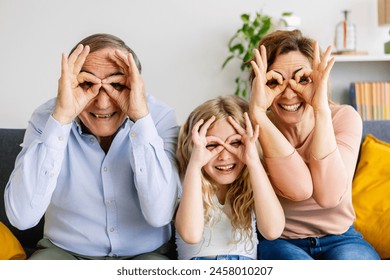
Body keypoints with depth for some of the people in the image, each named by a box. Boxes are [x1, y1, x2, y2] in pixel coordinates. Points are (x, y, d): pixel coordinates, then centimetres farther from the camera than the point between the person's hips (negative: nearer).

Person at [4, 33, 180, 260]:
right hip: (64, 251, 0)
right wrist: (61, 118, -27)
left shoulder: (159, 117, -12)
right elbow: (22, 216, -22)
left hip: (145, 254, 0)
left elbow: (160, 215, -23)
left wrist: (141, 117, -28)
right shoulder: (47, 118, -10)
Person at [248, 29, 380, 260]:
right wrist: (257, 114, -36)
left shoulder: (344, 117, -10)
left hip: (339, 238, 2)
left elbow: (329, 195, -26)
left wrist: (322, 111, -32)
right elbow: (300, 189, -29)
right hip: (279, 240, -1)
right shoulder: (258, 126, -12)